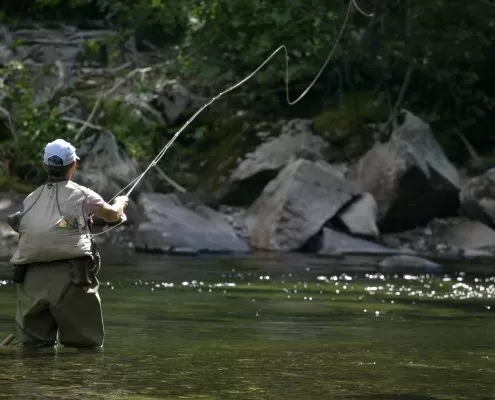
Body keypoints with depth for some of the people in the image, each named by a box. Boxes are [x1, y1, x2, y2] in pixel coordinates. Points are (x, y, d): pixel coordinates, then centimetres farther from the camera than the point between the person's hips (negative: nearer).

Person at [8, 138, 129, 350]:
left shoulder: (30, 200, 15)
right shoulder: (81, 195, 7)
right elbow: (112, 215, 23)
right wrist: (120, 202, 48)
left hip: (31, 279, 3)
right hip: (69, 277, -3)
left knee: (33, 346, 7)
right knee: (88, 345, 4)